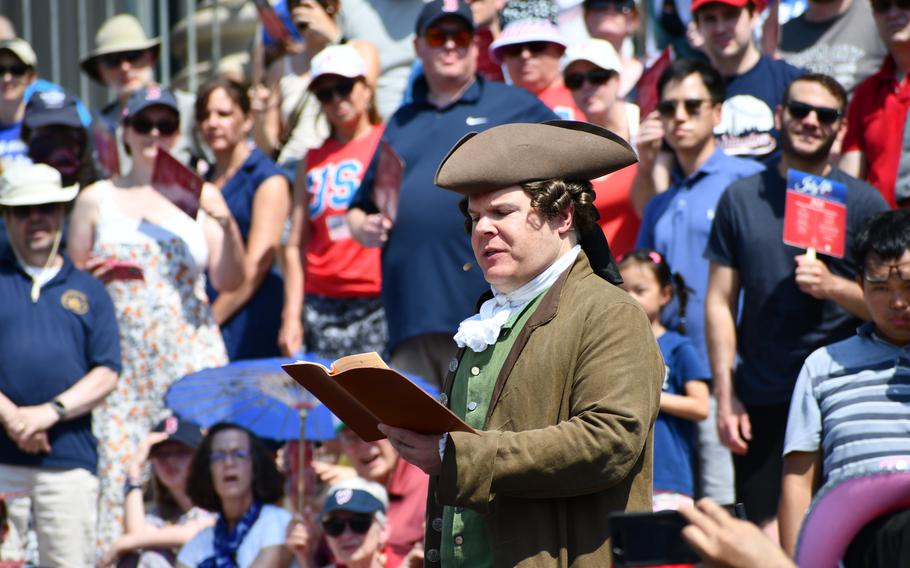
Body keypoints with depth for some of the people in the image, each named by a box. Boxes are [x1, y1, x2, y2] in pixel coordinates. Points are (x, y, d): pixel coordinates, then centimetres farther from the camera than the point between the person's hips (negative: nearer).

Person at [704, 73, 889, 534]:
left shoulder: (863, 202, 5)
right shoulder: (742, 198, 10)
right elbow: (720, 302, 8)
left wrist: (833, 286, -15)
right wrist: (725, 395, 1)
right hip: (762, 401, 1)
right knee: (767, 540, -2)